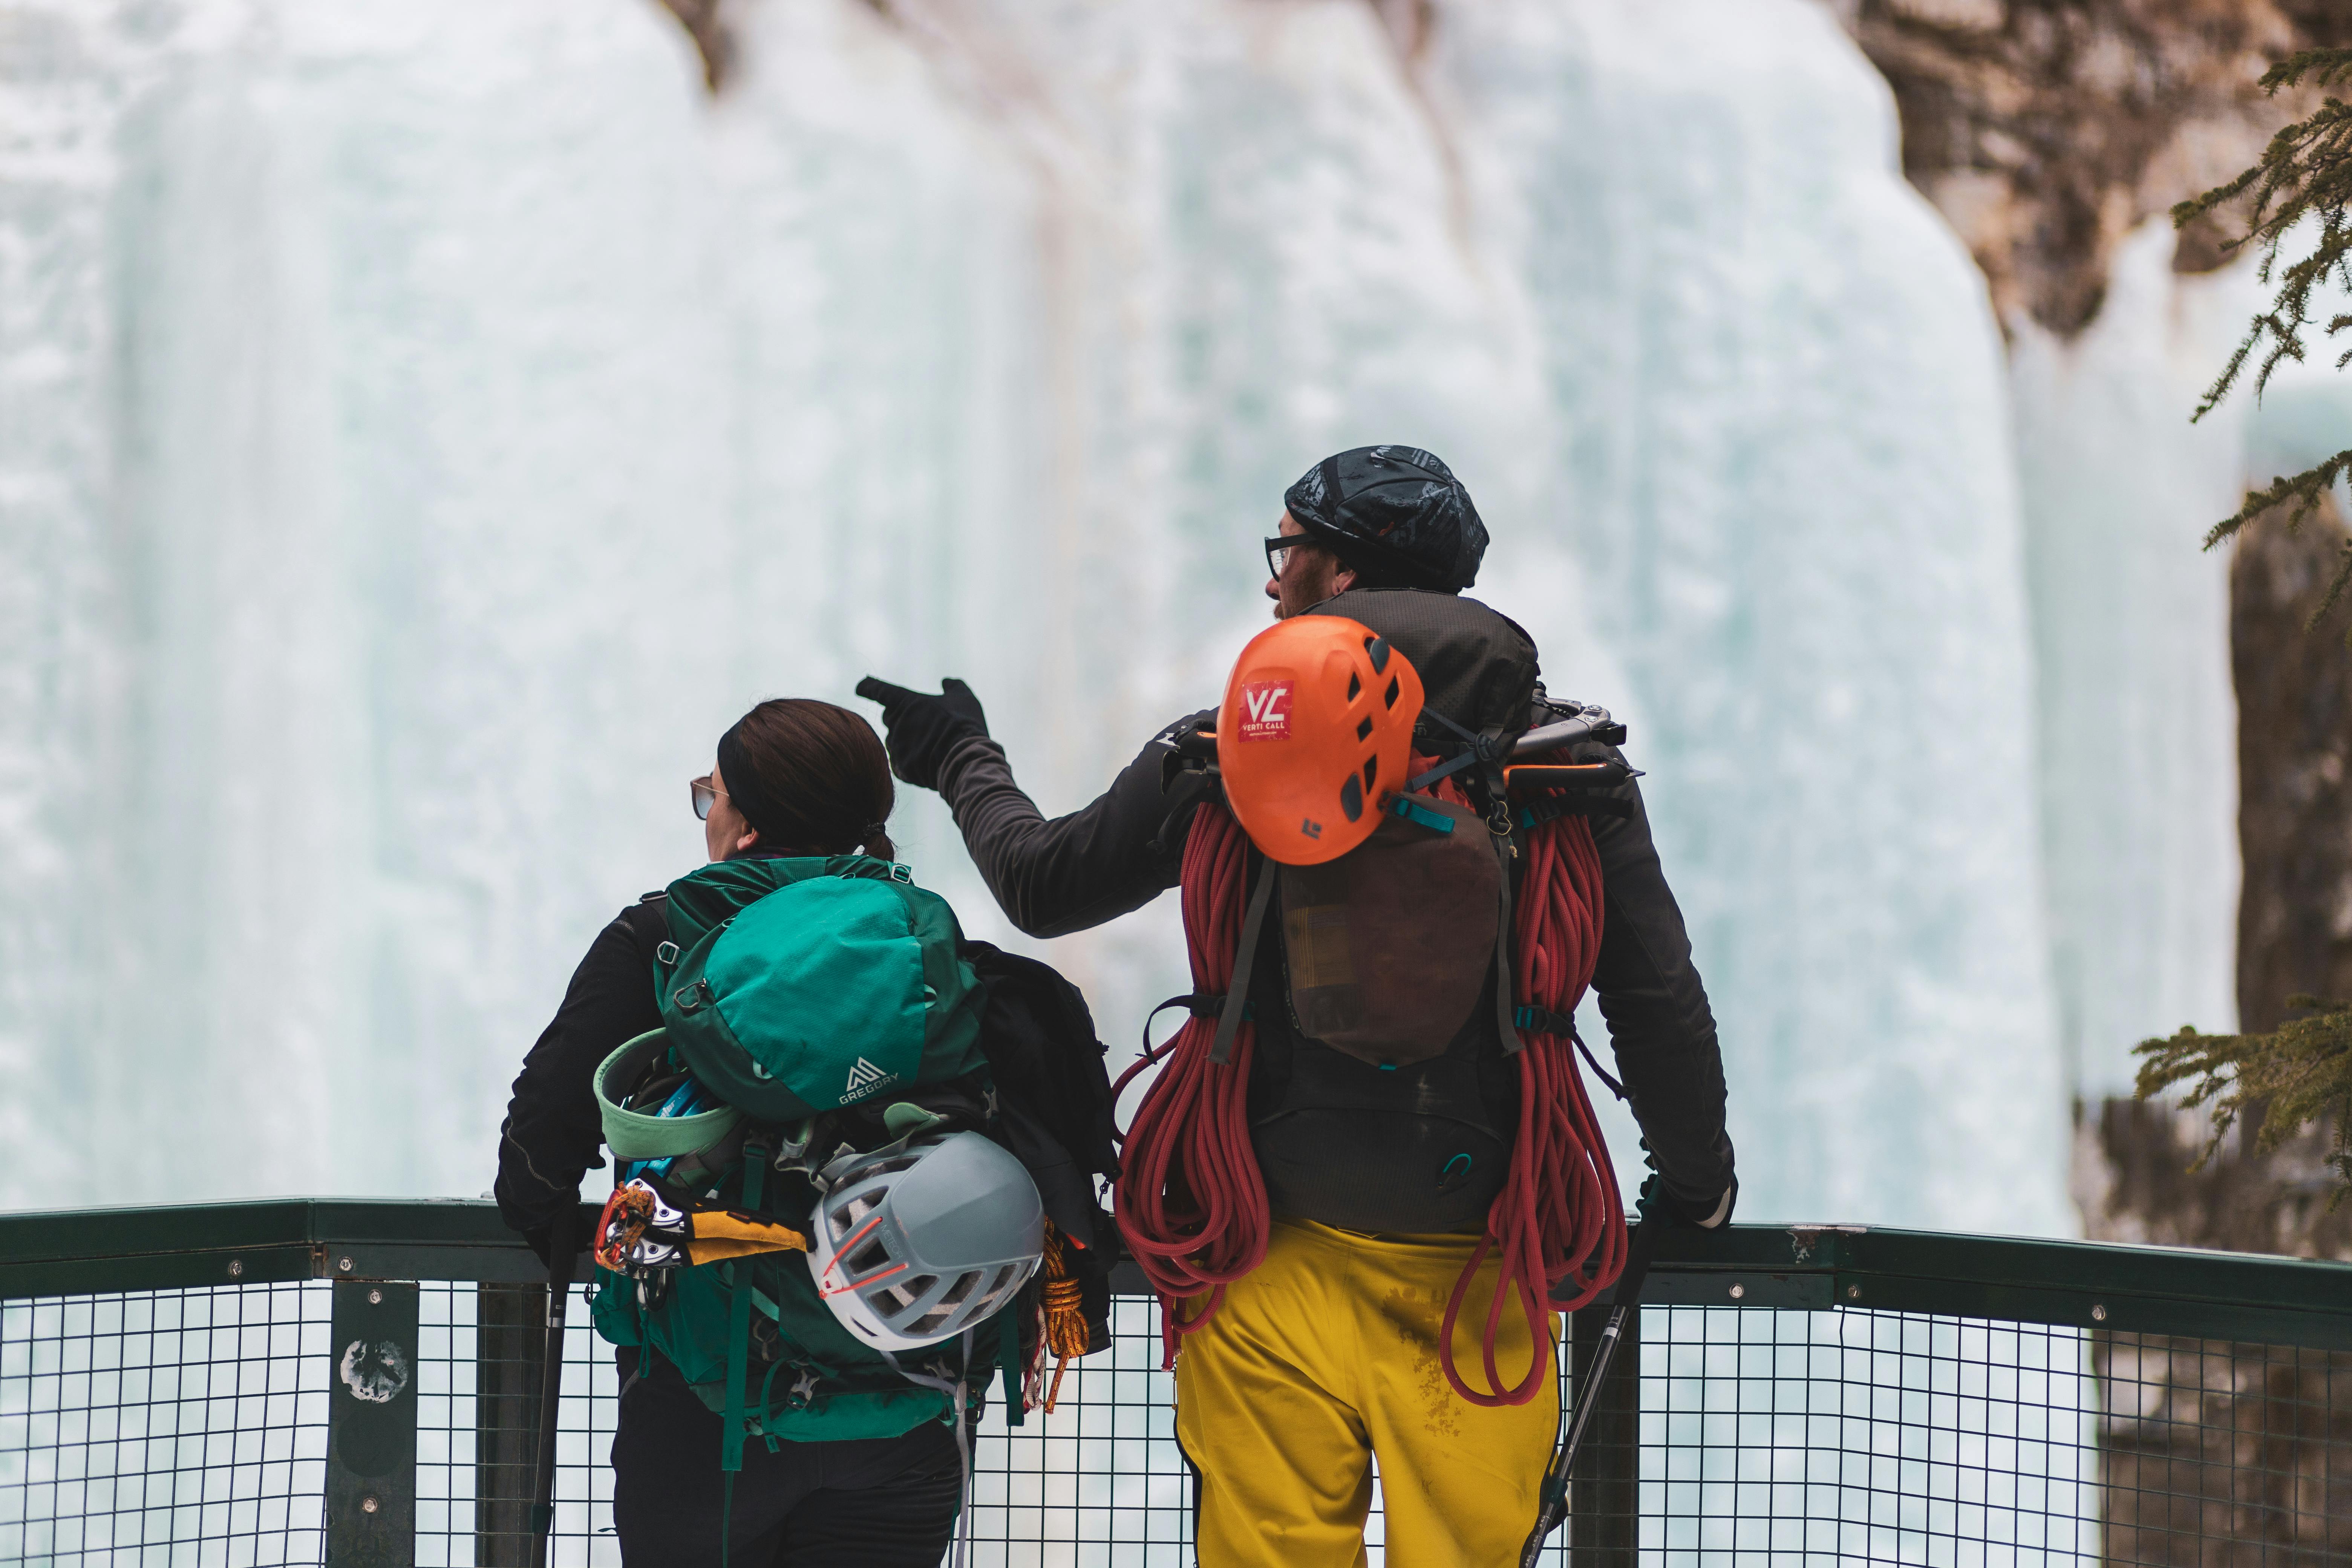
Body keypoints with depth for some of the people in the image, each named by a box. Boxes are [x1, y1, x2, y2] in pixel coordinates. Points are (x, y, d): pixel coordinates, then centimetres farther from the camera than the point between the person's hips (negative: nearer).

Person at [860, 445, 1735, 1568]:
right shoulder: (1572, 764, -1)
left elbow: (1043, 887, 12)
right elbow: (1659, 1005, -1)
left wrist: (963, 762, 32)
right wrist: (1695, 1184, 16)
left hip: (1288, 1258, -1)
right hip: (1481, 1265, 1)